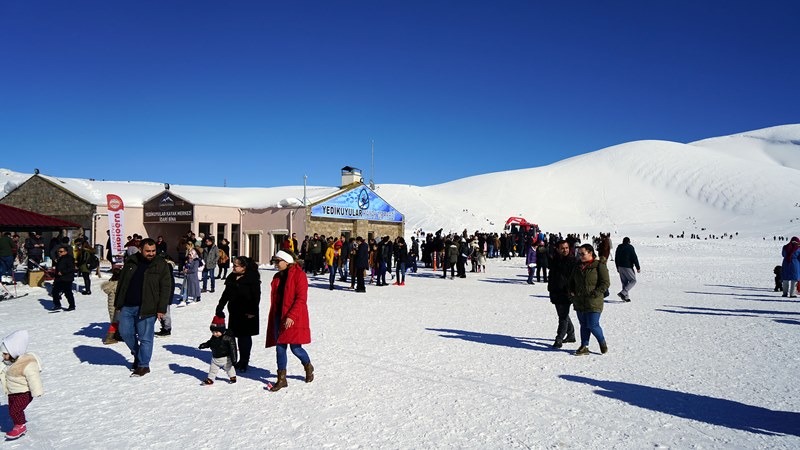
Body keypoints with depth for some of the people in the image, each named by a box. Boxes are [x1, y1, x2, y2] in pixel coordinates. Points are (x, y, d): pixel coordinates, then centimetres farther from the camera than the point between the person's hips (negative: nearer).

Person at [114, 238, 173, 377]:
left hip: (146, 308, -4)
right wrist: (118, 303, 13)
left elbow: (166, 288, -6)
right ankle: (137, 354, 35)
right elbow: (121, 283, 15)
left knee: (145, 338, 1)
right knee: (125, 332, 10)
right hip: (127, 307, 4)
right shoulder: (130, 262, 7)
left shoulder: (161, 265, -5)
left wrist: (161, 309, -11)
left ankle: (143, 365, 15)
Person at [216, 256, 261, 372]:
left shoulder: (252, 278, -12)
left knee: (245, 336, 1)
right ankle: (242, 361, 22)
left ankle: (244, 361, 11)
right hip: (234, 312, 7)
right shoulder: (232, 277, 10)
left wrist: (252, 311, -16)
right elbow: (226, 294, 18)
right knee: (239, 335, 11)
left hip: (247, 313, -7)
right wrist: (220, 307, 13)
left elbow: (256, 296, -13)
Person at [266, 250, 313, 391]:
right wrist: (273, 318, 16)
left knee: (295, 348, -4)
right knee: (279, 348, 6)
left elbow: (301, 298, -16)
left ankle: (308, 367, 26)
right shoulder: (277, 277, 12)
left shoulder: (299, 275, -10)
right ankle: (281, 379, 16)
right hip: (279, 316, 7)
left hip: (294, 318, -7)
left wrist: (291, 316, -22)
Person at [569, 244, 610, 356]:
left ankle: (602, 342, 20)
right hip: (579, 302, 6)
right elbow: (571, 281, 23)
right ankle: (584, 346, 18)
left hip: (593, 302, -6)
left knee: (592, 325, -6)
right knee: (583, 325, 11)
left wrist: (595, 294, -17)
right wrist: (571, 291, 7)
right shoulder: (578, 266, 12)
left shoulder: (599, 266, -7)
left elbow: (605, 283, -10)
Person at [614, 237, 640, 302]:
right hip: (628, 267, -7)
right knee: (633, 280, 3)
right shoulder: (630, 247, -8)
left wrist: (617, 267, 25)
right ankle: (623, 293, -11)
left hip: (620, 267, 7)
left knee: (624, 282, 12)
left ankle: (626, 297, 10)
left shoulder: (619, 247, 11)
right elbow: (634, 258, -10)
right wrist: (638, 268, -5)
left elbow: (616, 258, 17)